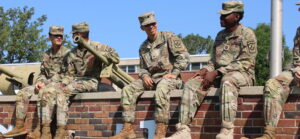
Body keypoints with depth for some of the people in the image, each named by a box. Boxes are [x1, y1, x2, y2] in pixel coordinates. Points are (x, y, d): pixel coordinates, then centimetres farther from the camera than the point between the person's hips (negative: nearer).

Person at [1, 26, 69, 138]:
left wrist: (46, 84, -17)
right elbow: (42, 73, 19)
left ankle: (40, 129, -35)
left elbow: (65, 75, -13)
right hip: (46, 84, 7)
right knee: (22, 93, -9)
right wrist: (39, 82, -5)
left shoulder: (67, 53, -5)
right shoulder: (46, 54, 16)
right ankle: (20, 126, -12)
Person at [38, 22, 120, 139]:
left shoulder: (97, 47, 4)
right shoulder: (72, 53, 18)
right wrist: (63, 83, -8)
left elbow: (116, 58, -4)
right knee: (46, 92, -15)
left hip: (91, 82, -6)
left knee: (62, 92, -31)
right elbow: (70, 74, 14)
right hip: (75, 80, 6)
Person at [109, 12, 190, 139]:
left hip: (169, 77, -6)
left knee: (161, 89, -40)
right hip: (152, 78, 6)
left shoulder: (168, 37, 1)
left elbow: (183, 56, -6)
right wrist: (144, 76, -2)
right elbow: (143, 68, 22)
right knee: (127, 90, -16)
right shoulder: (143, 47, 17)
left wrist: (174, 74, -15)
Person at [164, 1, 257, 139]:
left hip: (242, 74, -6)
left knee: (227, 81, -41)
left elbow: (245, 63, -14)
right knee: (192, 84, -16)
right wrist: (206, 70, -5)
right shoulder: (220, 35, 16)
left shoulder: (247, 34, -5)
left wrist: (216, 73, -19)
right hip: (219, 75, 7)